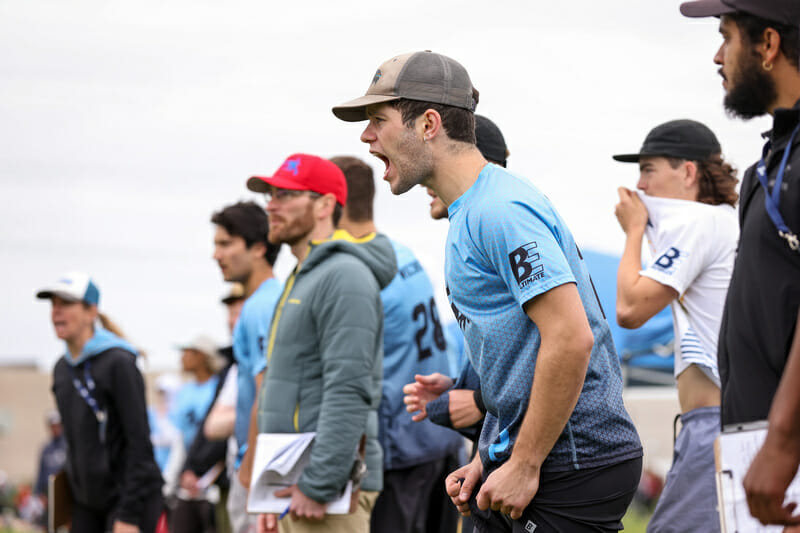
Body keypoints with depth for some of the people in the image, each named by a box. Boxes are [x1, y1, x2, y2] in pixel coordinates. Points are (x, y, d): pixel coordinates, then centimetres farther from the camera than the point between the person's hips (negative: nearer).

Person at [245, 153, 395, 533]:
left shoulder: (344, 277, -11)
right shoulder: (301, 279, 22)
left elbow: (349, 393, -20)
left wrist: (318, 487, -23)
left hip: (331, 488, -10)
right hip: (290, 487, 10)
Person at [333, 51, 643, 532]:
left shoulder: (500, 209, -15)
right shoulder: (469, 215, 18)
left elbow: (570, 339, -24)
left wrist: (524, 465, -19)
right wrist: (487, 460, 16)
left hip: (574, 464, -10)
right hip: (519, 456, 10)